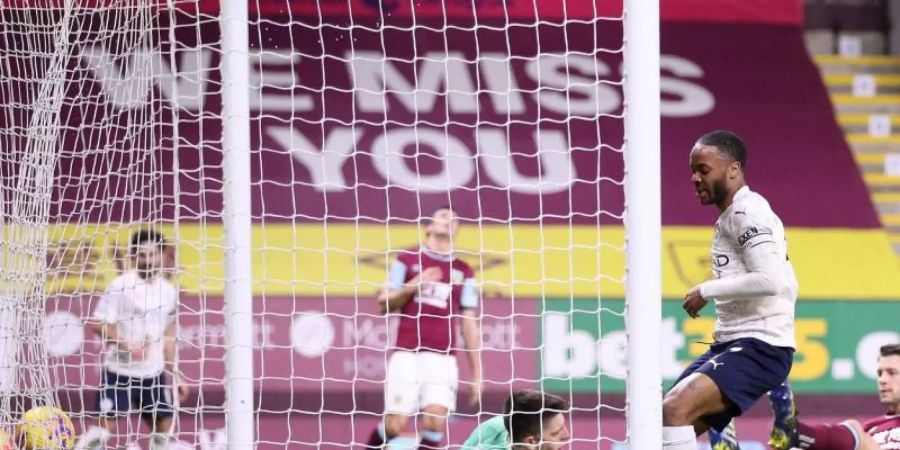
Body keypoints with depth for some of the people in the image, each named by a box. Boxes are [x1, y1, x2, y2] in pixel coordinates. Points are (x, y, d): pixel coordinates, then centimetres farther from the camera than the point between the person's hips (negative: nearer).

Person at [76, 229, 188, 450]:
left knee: (163, 427, 7)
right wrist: (127, 345, -24)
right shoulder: (120, 286, -11)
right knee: (107, 424, -11)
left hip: (154, 373, 6)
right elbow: (97, 324, -13)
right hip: (120, 371, -6)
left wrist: (175, 374, 16)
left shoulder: (168, 291, 8)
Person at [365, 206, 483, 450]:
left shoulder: (464, 272, 13)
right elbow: (384, 304, 7)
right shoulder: (407, 260, 9)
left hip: (442, 358, 2)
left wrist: (476, 374, 8)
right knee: (394, 425, -8)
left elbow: (469, 324, 13)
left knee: (435, 422, -14)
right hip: (407, 354, -2)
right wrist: (412, 286, -11)